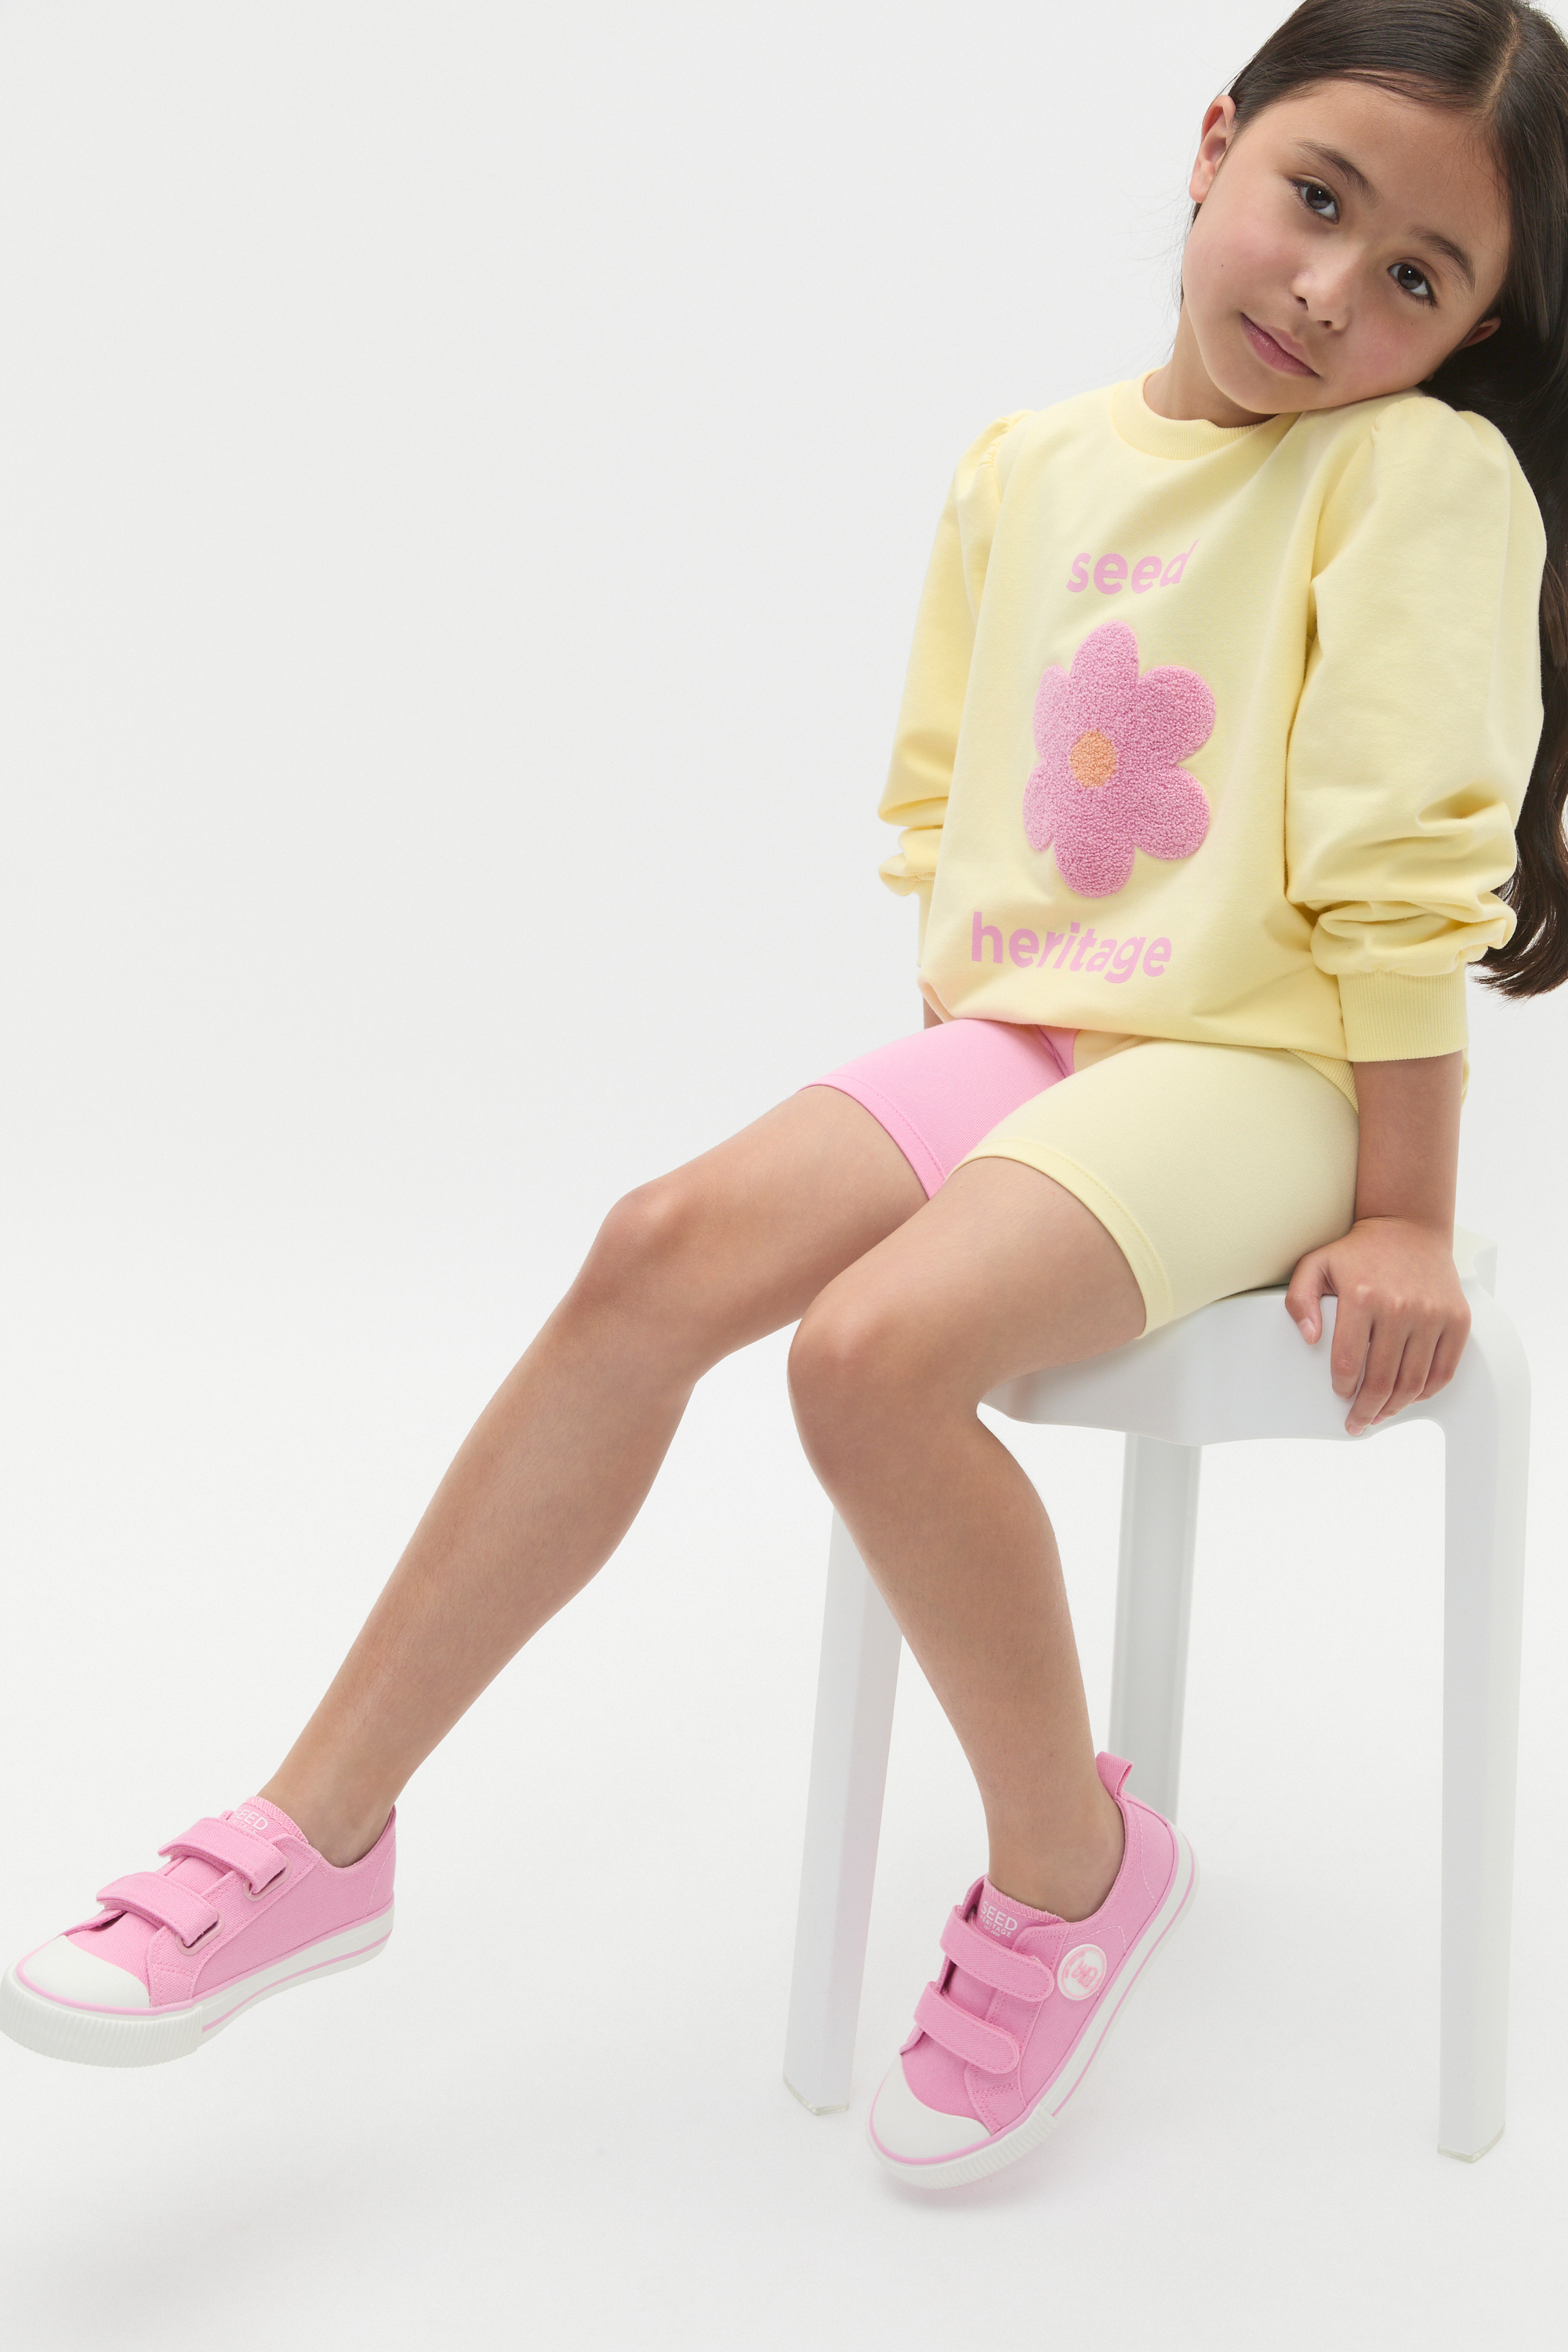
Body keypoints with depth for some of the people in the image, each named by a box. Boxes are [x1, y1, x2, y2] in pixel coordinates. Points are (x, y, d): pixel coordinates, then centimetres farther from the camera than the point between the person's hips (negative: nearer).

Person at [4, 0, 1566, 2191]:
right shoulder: (1025, 469, 8)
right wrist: (959, 1079, 6)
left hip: (1250, 1068, -6)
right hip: (1017, 1034, 6)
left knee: (875, 1342, -29)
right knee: (668, 1245, -14)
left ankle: (1075, 1866, -2)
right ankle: (319, 1832, -6)